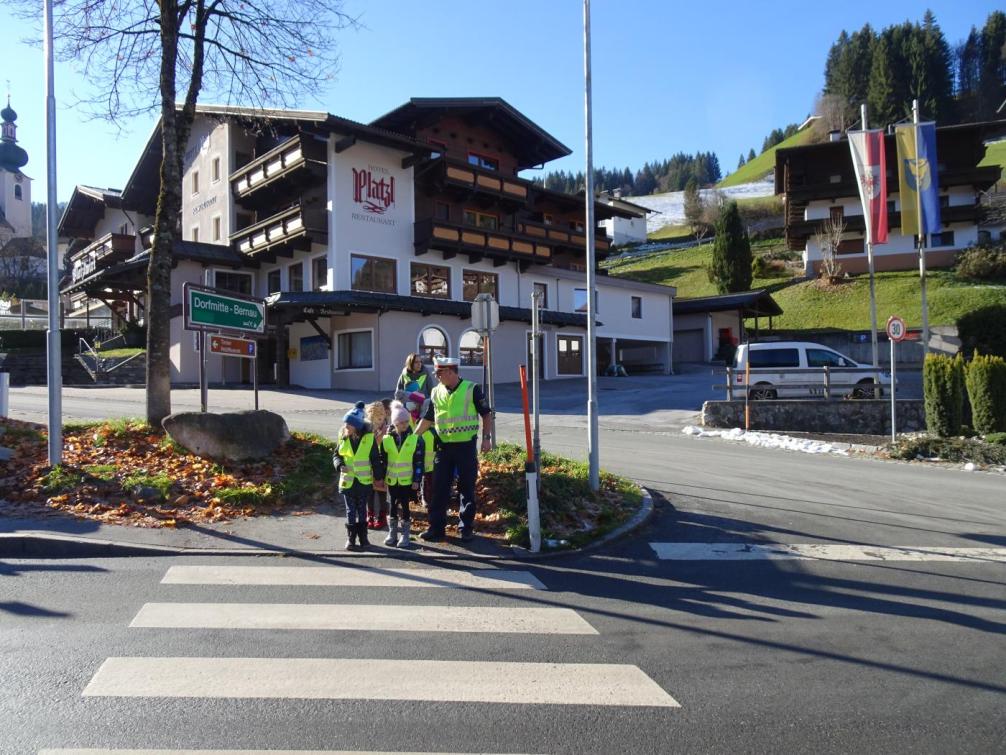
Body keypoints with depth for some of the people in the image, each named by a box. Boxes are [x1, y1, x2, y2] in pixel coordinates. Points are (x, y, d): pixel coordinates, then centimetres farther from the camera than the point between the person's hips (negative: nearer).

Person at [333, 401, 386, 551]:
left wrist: (378, 478, 0)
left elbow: (376, 460, -4)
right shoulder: (343, 437, -4)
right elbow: (336, 455, 5)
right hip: (348, 481, 2)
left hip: (364, 481, -1)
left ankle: (363, 536, 24)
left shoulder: (369, 437, -11)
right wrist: (340, 465, -15)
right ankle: (350, 539, 15)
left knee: (362, 510, 12)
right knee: (350, 511, 7)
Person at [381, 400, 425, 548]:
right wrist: (381, 477, 7)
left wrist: (417, 480, -8)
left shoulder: (416, 439, -6)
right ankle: (392, 533, 23)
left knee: (405, 507, 1)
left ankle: (405, 535, 13)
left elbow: (419, 462, -5)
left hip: (407, 480, -2)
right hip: (391, 480, 2)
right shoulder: (387, 439, 0)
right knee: (392, 507, 9)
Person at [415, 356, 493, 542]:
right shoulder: (436, 392, 6)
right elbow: (428, 419, 14)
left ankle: (466, 528, 17)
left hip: (466, 446, -4)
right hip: (443, 448, 4)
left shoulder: (472, 389, -6)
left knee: (467, 489, 6)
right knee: (439, 489, 6)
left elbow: (486, 414, 0)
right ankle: (437, 528, 14)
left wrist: (486, 438, -7)